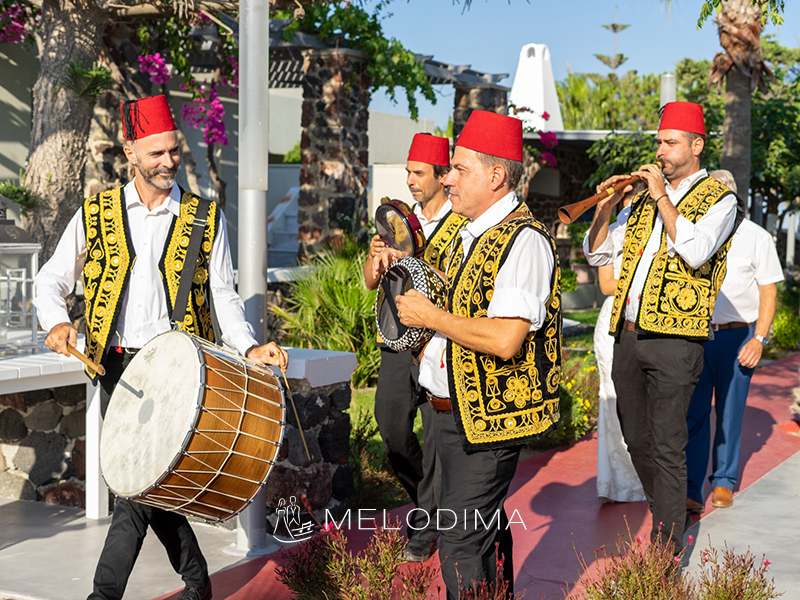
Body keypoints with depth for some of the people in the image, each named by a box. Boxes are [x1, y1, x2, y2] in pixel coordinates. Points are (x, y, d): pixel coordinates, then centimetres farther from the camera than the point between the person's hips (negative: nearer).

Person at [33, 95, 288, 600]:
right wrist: (57, 322, -12)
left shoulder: (206, 220, 5)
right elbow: (53, 279, 9)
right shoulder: (97, 213, 6)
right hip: (116, 367, 2)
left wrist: (249, 347, -10)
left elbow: (223, 294, 6)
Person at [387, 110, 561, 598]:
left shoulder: (523, 240, -18)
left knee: (460, 539, -9)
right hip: (455, 411, 10)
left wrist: (431, 317, -17)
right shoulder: (472, 235, 13)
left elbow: (505, 339, -29)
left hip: (490, 417, -10)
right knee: (485, 529, 20)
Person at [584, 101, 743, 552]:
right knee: (636, 439, 14)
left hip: (674, 341, -6)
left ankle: (666, 553, 1)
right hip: (627, 336, 7)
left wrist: (663, 199, -13)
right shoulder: (645, 199, 17)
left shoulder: (719, 199, 0)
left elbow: (695, 252, -20)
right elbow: (598, 254, 17)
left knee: (667, 448, -5)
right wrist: (606, 208, 1)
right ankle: (669, 516, 33)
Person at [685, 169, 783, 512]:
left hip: (737, 336, -1)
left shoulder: (757, 238, 1)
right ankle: (690, 490, -3)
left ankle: (723, 481, 22)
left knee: (730, 412, 7)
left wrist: (759, 339, -8)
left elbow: (768, 292, 2)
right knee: (694, 411, -4)